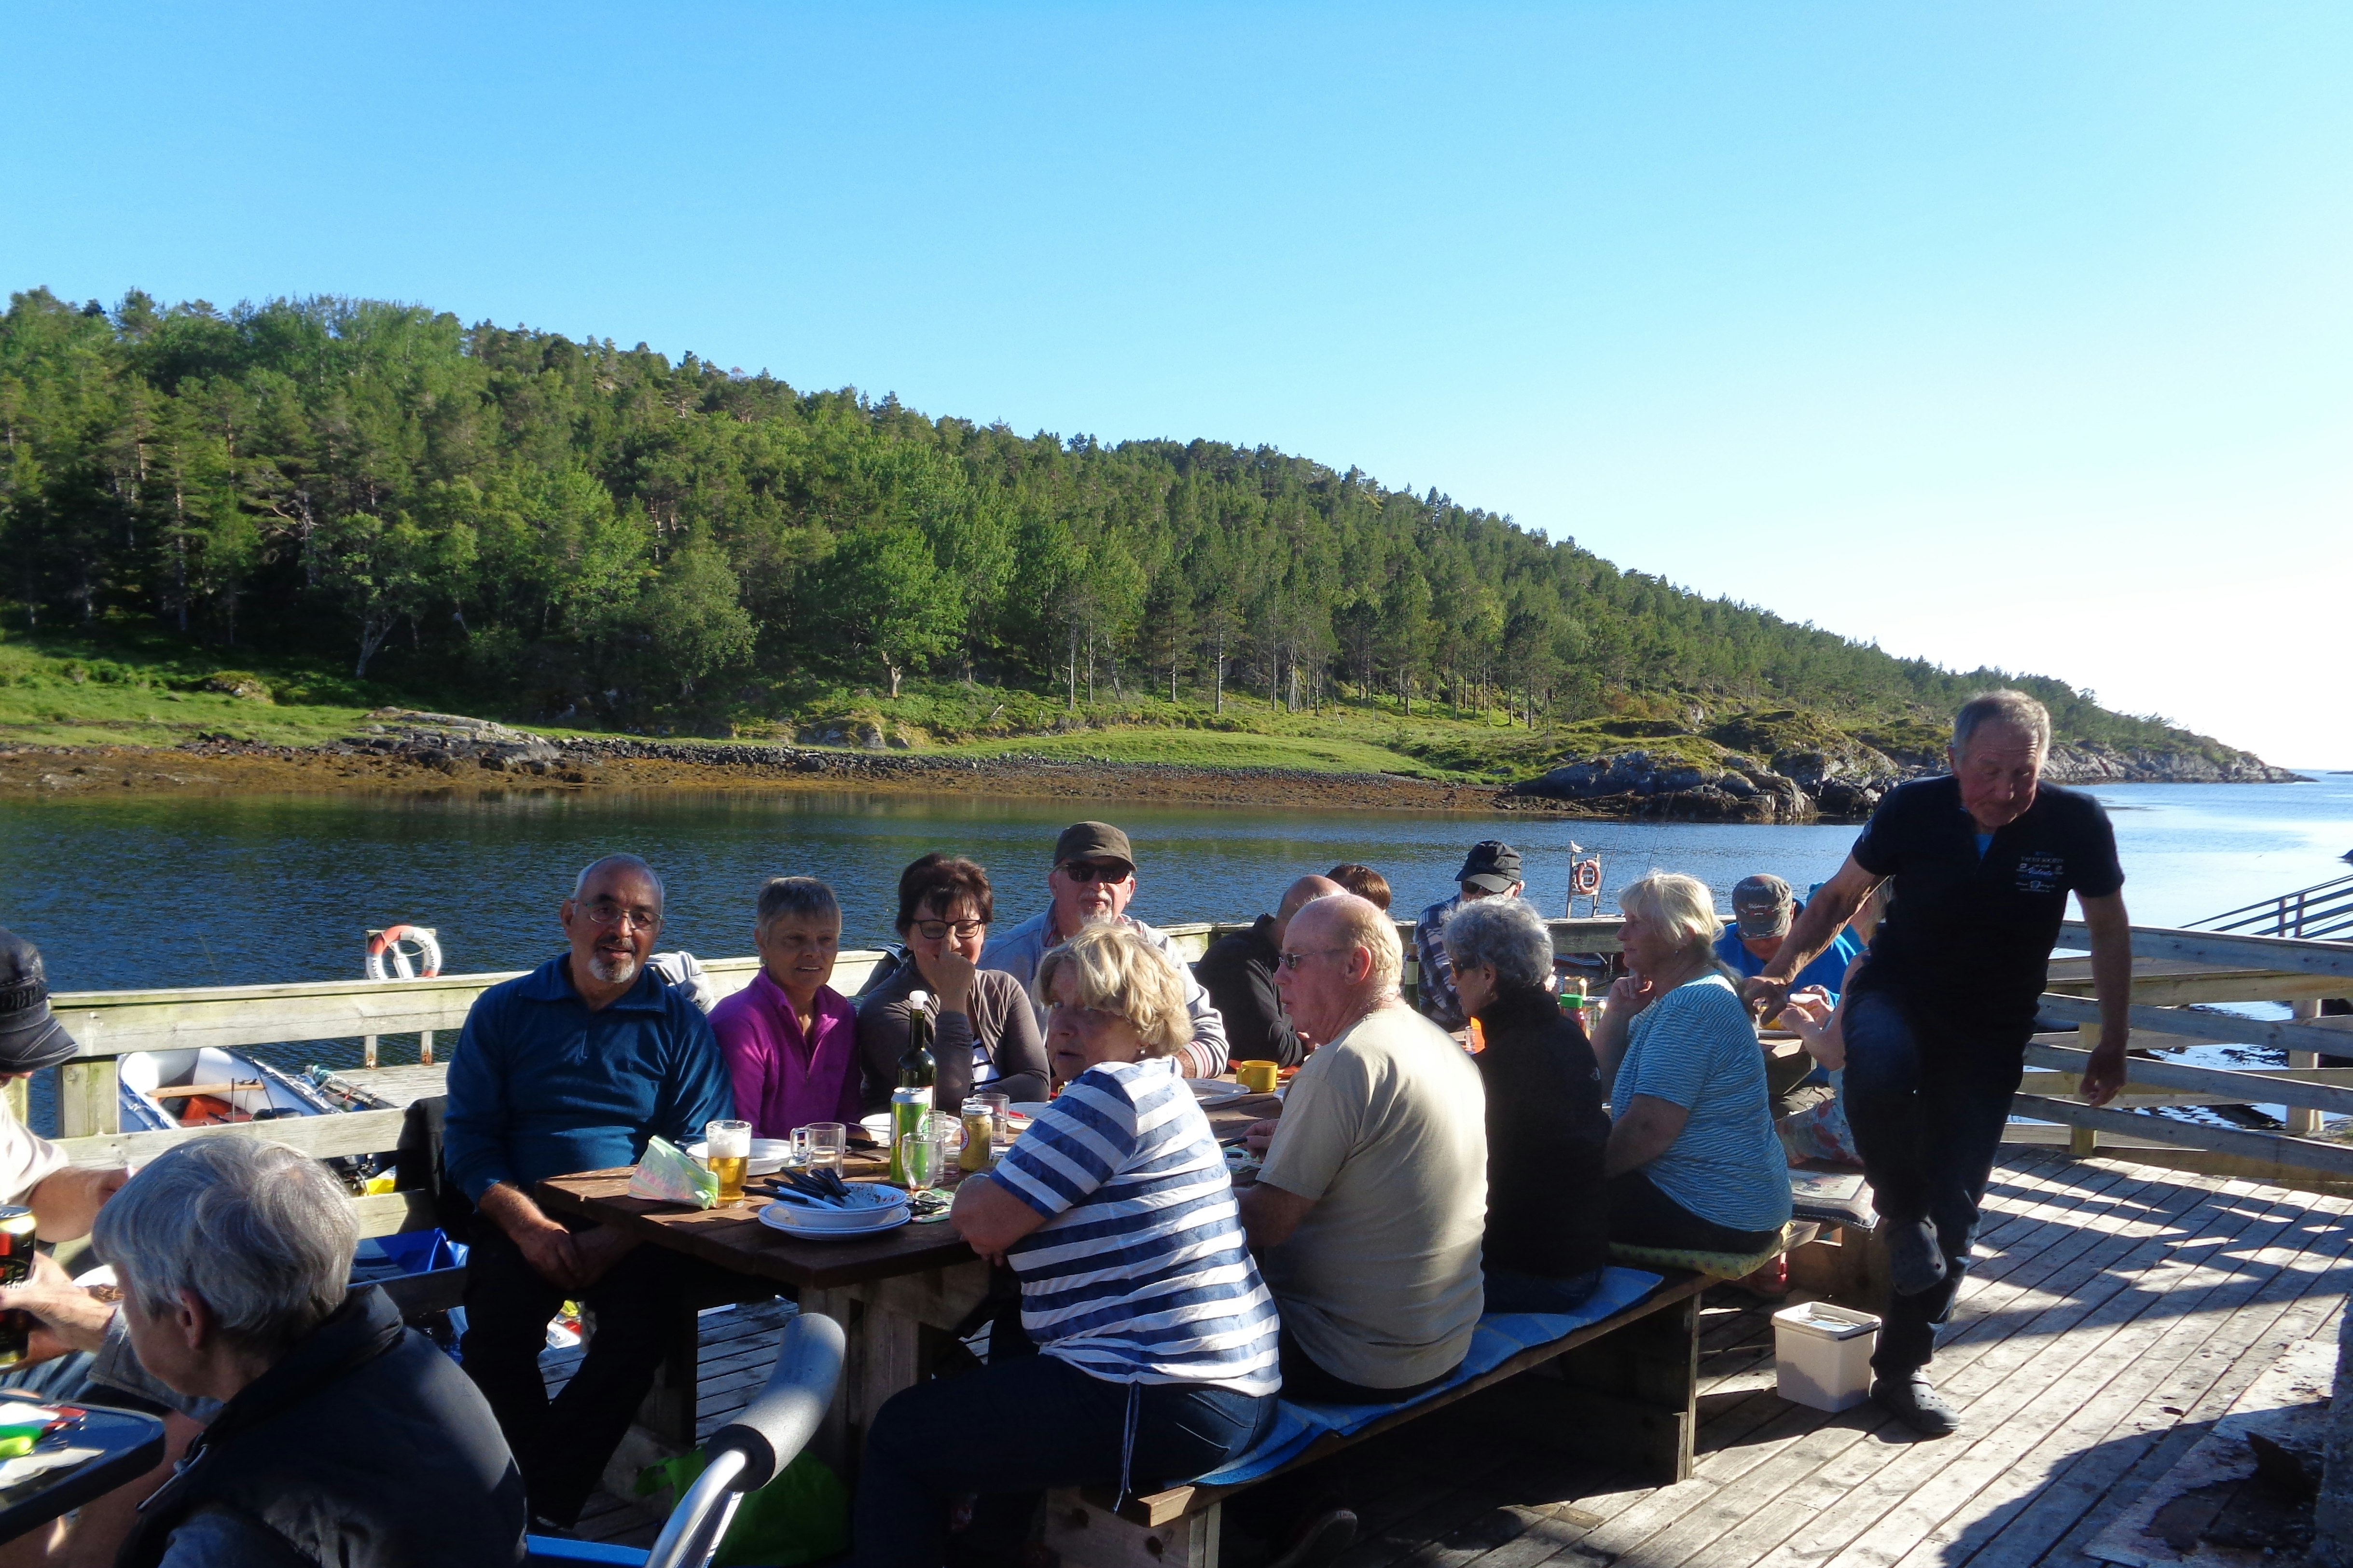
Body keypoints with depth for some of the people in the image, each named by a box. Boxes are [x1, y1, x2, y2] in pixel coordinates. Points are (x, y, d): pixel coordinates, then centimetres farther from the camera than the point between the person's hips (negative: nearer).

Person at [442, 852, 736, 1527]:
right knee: (496, 1329, -27)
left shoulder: (680, 1022, 7)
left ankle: (536, 1503, -14)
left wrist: (616, 1238, -17)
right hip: (525, 1219, 1)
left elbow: (701, 1152, -1)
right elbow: (469, 1137, 4)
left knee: (640, 1324, -29)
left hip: (638, 1229, -1)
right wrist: (529, 1226, -14)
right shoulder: (504, 1010, 10)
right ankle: (548, 1500, -8)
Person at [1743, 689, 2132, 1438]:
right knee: (1881, 1065, -38)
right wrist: (1781, 972, -11)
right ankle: (1901, 1210, -9)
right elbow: (1840, 896, -1)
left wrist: (2112, 1044, 3)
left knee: (1955, 1208, 3)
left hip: (1990, 1035, 1)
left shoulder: (2076, 824, -16)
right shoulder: (1913, 809, -16)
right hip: (1896, 995, -1)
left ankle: (1903, 1366, 20)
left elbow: (2109, 932, 1)